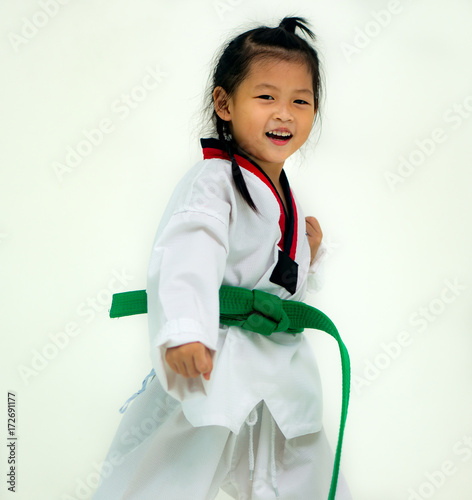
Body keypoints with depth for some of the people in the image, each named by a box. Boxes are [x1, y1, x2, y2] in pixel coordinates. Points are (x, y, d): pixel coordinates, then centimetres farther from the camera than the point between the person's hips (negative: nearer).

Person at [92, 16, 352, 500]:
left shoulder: (285, 200, 13)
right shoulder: (213, 182, -15)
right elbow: (190, 252, -34)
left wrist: (310, 252, 5)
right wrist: (183, 329, -49)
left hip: (278, 380, 8)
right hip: (209, 370, -8)